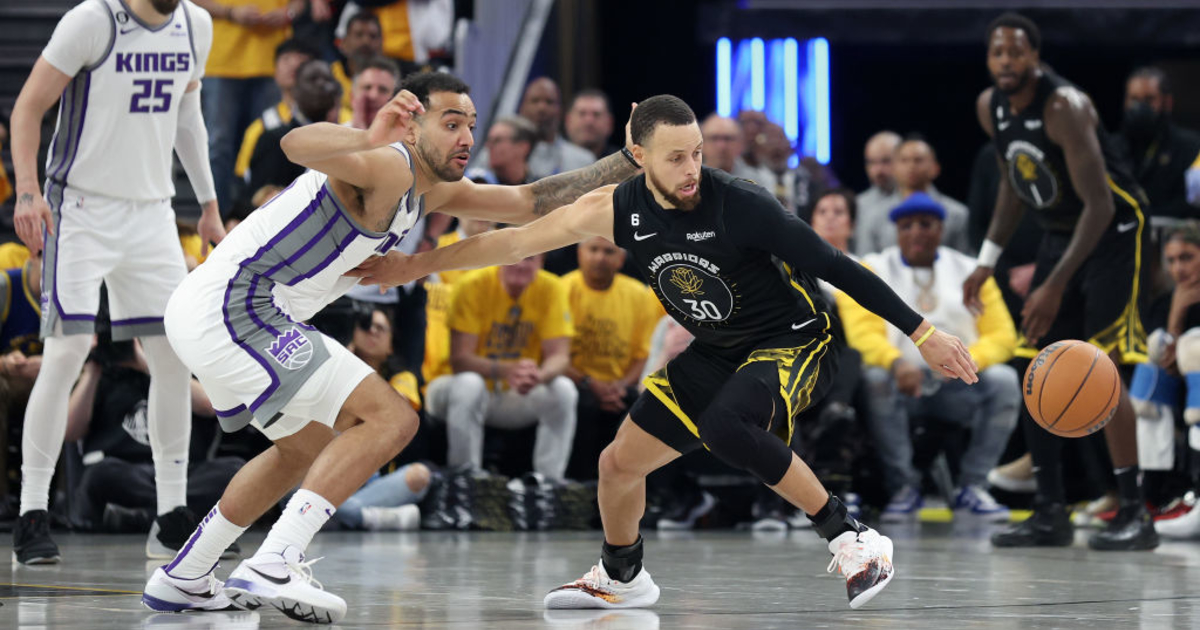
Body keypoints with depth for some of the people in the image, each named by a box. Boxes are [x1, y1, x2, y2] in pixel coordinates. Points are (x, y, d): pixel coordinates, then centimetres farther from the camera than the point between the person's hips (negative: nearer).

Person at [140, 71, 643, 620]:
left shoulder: (430, 189, 16)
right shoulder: (388, 168, -15)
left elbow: (529, 202, 23)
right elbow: (298, 144, -35)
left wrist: (626, 163, 19)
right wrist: (368, 140, -52)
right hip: (236, 311, -11)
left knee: (308, 445, 30)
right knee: (390, 418, -15)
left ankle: (181, 581, 34)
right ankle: (272, 568, -23)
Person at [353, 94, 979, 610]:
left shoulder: (739, 205, -27)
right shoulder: (617, 209, -11)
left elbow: (838, 268, -22)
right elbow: (516, 241, 0)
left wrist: (923, 335, -23)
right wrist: (417, 265, 3)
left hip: (796, 341, -7)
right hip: (717, 353, 7)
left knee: (724, 427, -36)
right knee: (619, 463, 9)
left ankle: (853, 540, -26)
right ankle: (621, 578, 39)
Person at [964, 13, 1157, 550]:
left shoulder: (1064, 107, -26)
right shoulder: (989, 108, -2)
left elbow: (1100, 206, -29)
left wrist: (1055, 286, -32)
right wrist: (988, 260, 9)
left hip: (1114, 231, -8)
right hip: (1059, 234, 8)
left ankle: (1134, 514, -12)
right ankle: (1050, 513, 9)